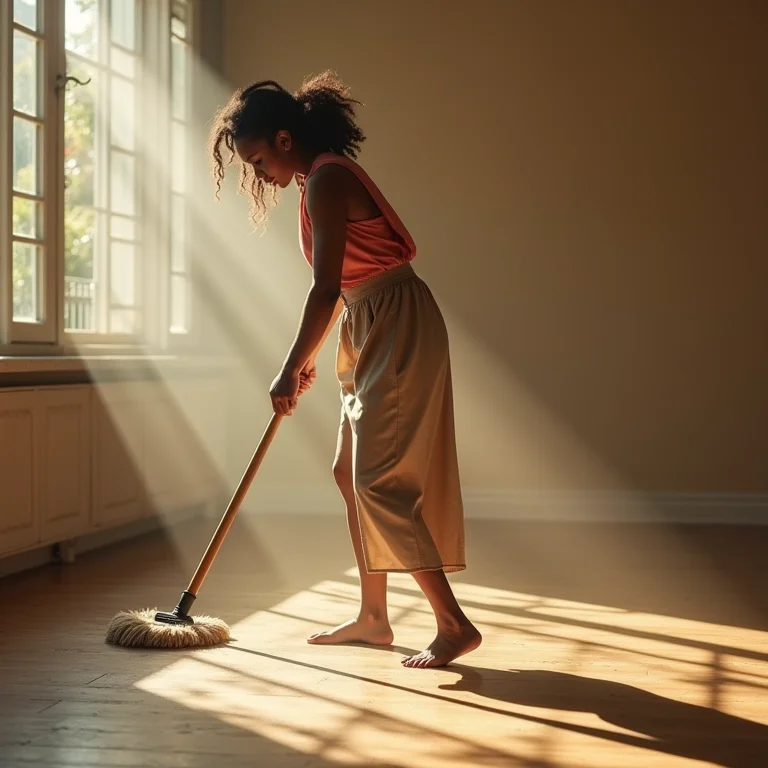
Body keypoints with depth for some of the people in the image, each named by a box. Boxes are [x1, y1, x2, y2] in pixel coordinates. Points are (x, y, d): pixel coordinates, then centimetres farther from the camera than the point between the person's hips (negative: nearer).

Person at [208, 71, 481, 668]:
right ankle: (374, 615, 20)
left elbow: (325, 290, -21)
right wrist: (309, 359, 20)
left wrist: (290, 371, -15)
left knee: (381, 478, -12)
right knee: (353, 473, 12)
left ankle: (454, 624, -11)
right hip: (374, 329, 10)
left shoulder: (326, 180, -15)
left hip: (398, 327, -10)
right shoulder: (324, 179, 15)